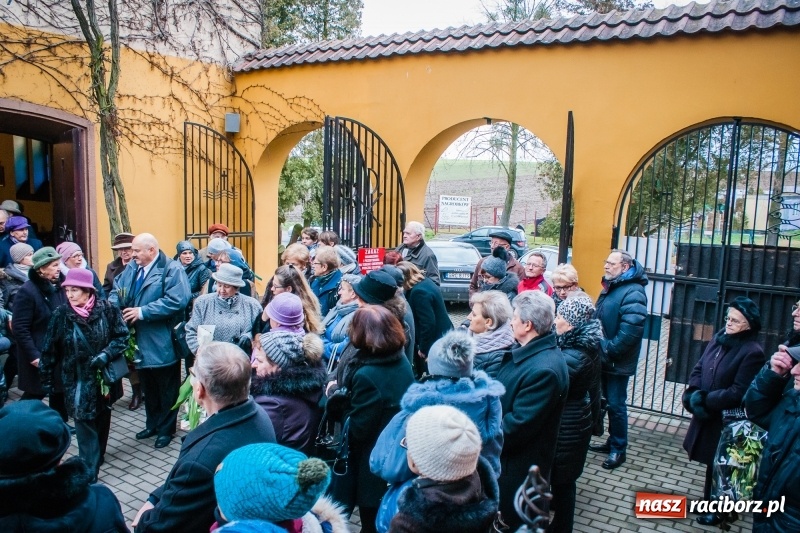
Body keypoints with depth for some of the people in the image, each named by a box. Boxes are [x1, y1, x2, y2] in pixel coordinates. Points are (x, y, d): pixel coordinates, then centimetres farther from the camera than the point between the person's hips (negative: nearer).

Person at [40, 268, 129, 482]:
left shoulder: (107, 309, -11)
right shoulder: (61, 314, -9)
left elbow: (122, 336, -5)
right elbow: (50, 350, -2)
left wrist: (105, 355, -20)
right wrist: (46, 379, 2)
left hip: (105, 376, 1)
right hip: (78, 380, -1)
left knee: (102, 418, 17)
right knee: (85, 423, -3)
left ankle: (98, 456, 38)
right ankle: (89, 471, 4)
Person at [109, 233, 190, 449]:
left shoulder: (172, 269, -15)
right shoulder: (131, 268, 8)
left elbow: (177, 301, -26)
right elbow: (117, 291, 6)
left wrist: (142, 312, -23)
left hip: (162, 344, -7)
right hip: (141, 342, 7)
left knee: (166, 389, 9)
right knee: (148, 387, 21)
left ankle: (166, 429, 24)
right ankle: (153, 424, 37)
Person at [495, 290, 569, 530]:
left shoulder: (544, 369, -31)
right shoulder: (529, 351, 0)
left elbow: (517, 425, -28)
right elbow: (503, 393, 11)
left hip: (520, 465, -9)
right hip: (508, 455, 9)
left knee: (518, 521, 12)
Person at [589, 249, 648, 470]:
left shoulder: (633, 292, -19)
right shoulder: (610, 287, 12)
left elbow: (630, 330, -27)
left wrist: (609, 349, -22)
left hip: (618, 361, -9)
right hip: (605, 358, 9)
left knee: (616, 404, 0)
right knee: (609, 400, 18)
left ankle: (618, 449, 14)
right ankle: (612, 442, 32)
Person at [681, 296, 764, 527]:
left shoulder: (752, 352, -19)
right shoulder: (719, 338, 3)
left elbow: (737, 394, -22)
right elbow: (699, 368, 7)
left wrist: (704, 400, -20)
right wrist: (694, 394, -10)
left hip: (727, 421, -6)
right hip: (706, 415, 7)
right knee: (711, 463, 20)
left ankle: (717, 509, 28)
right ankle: (709, 502, 37)